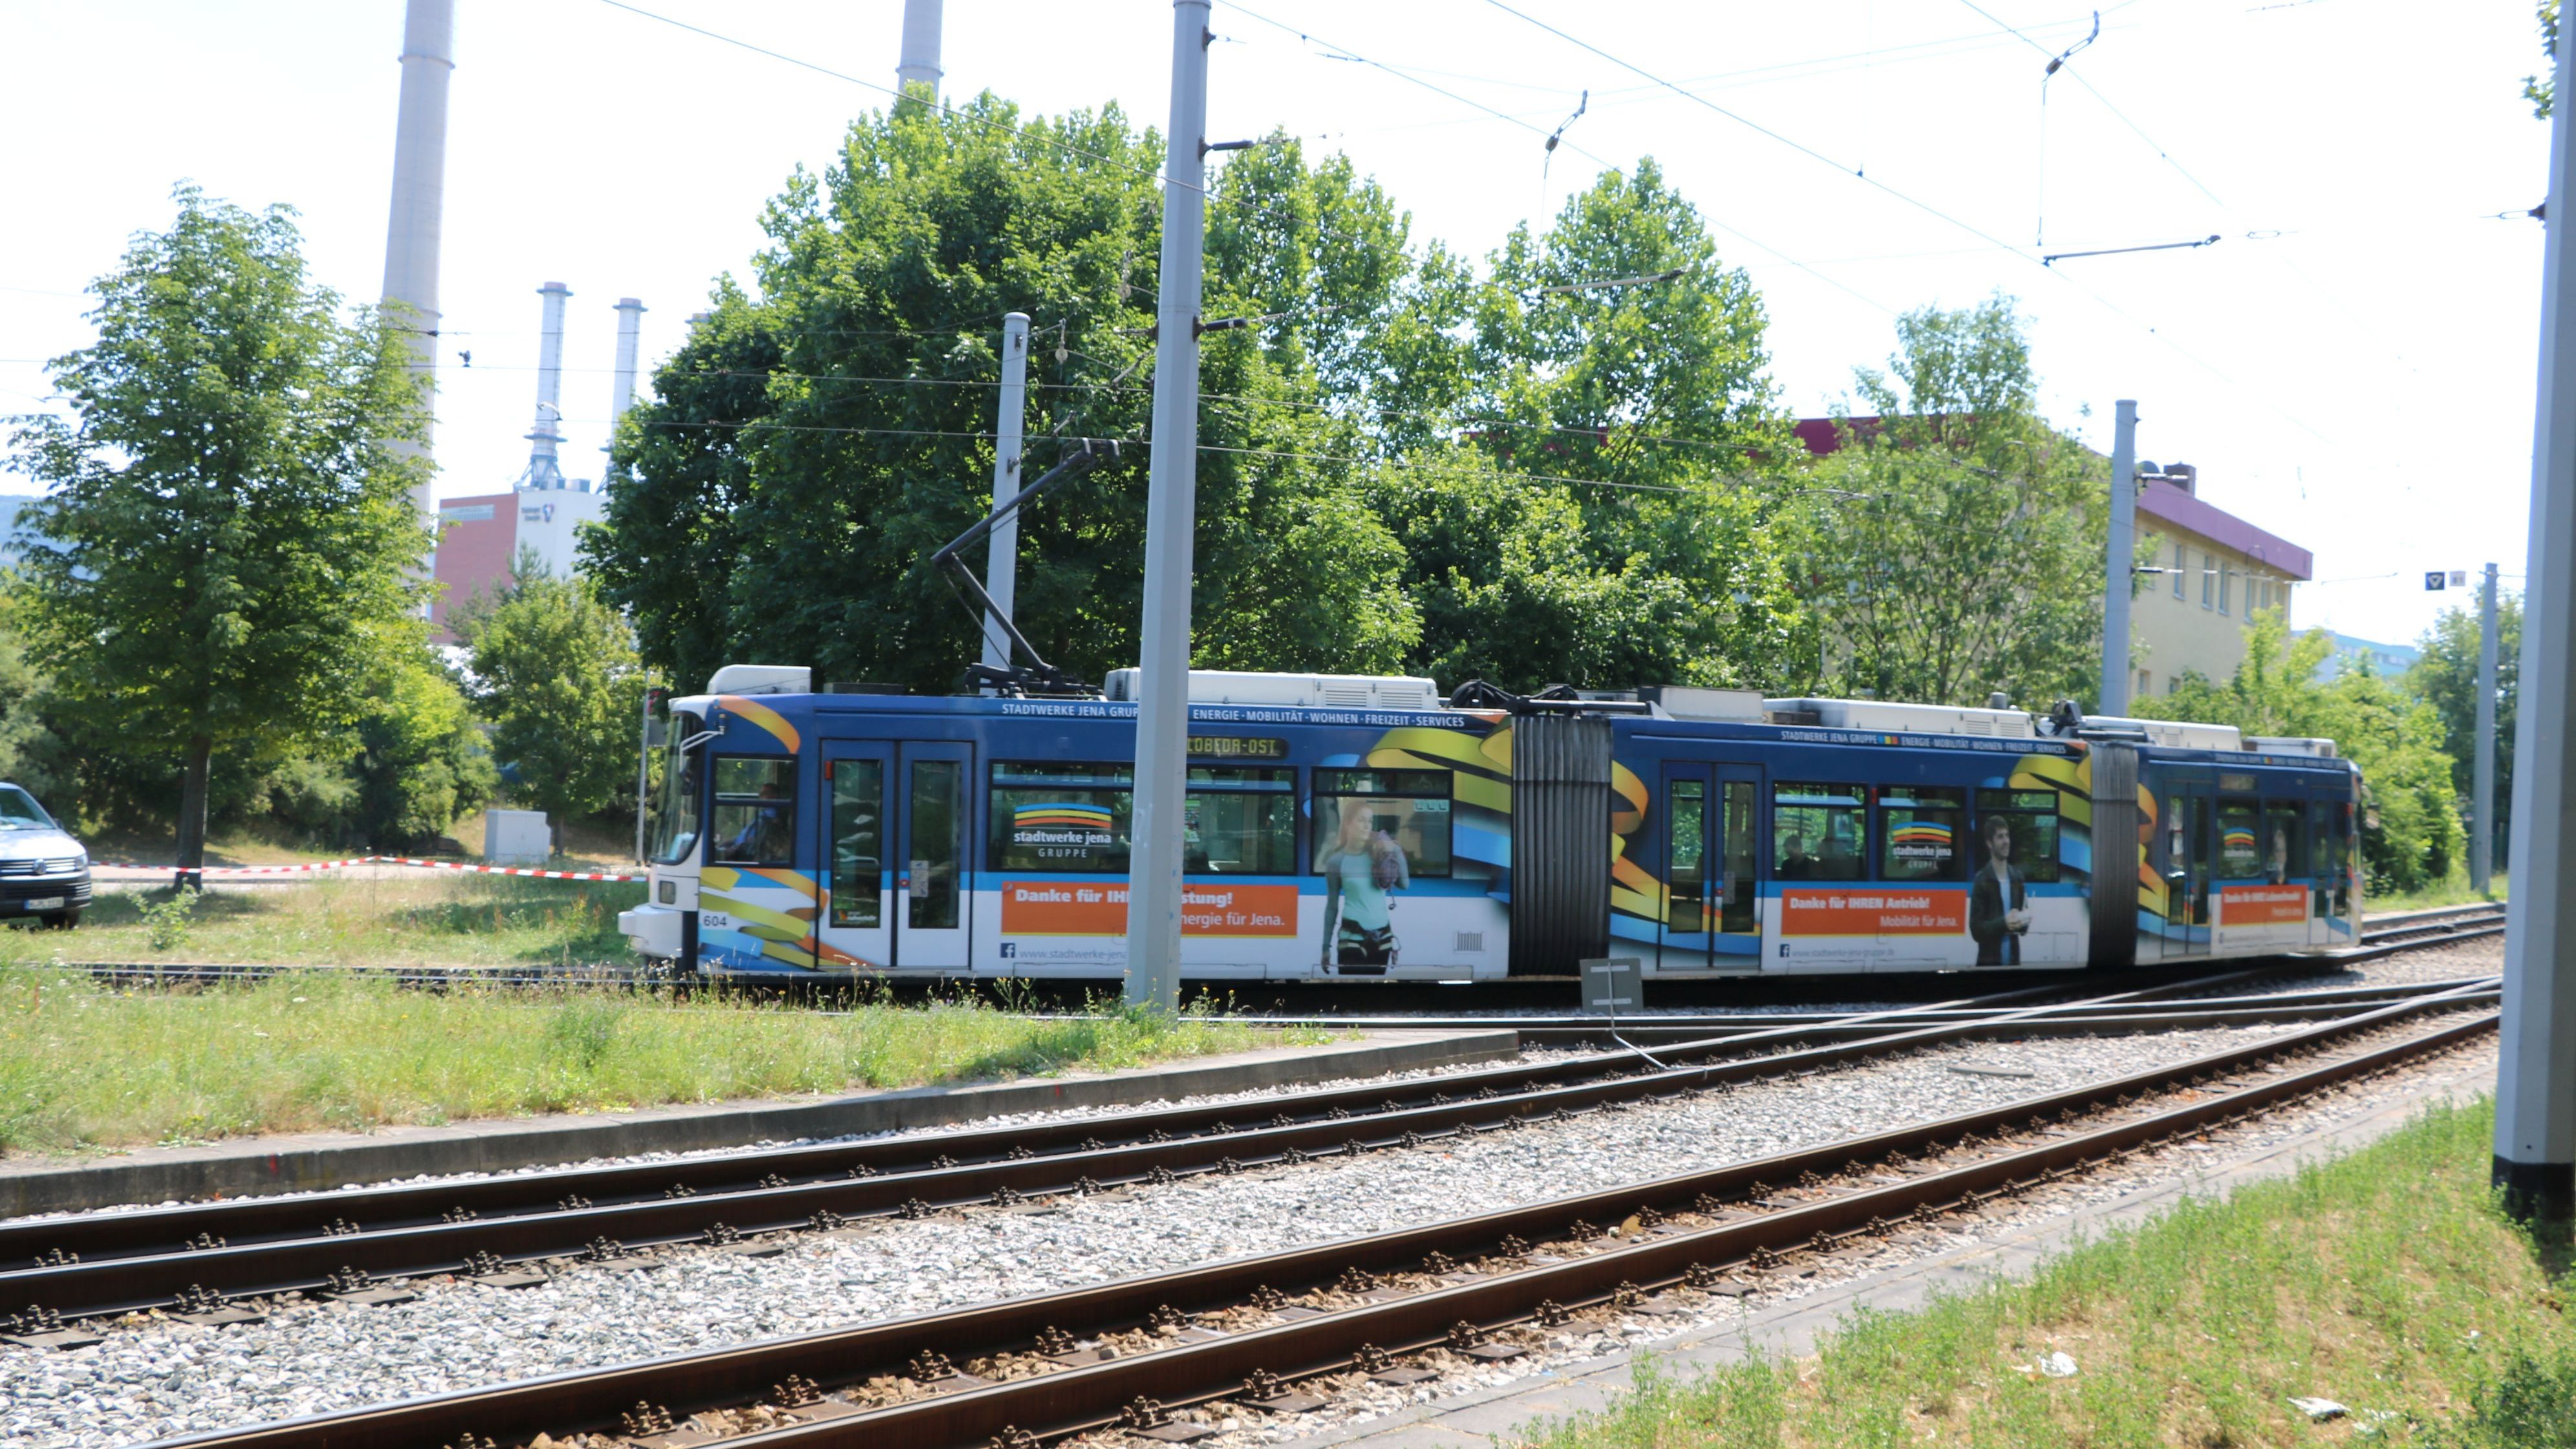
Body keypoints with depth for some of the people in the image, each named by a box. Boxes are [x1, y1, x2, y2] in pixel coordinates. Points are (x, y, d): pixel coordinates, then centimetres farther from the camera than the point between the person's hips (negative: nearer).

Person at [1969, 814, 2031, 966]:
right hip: (1989, 962, -5)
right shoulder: (1982, 880, -7)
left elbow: (2023, 929, 16)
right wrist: (2003, 923, -23)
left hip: (2013, 961, 5)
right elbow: (1976, 929, -11)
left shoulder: (2017, 878, 10)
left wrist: (2023, 922, -6)